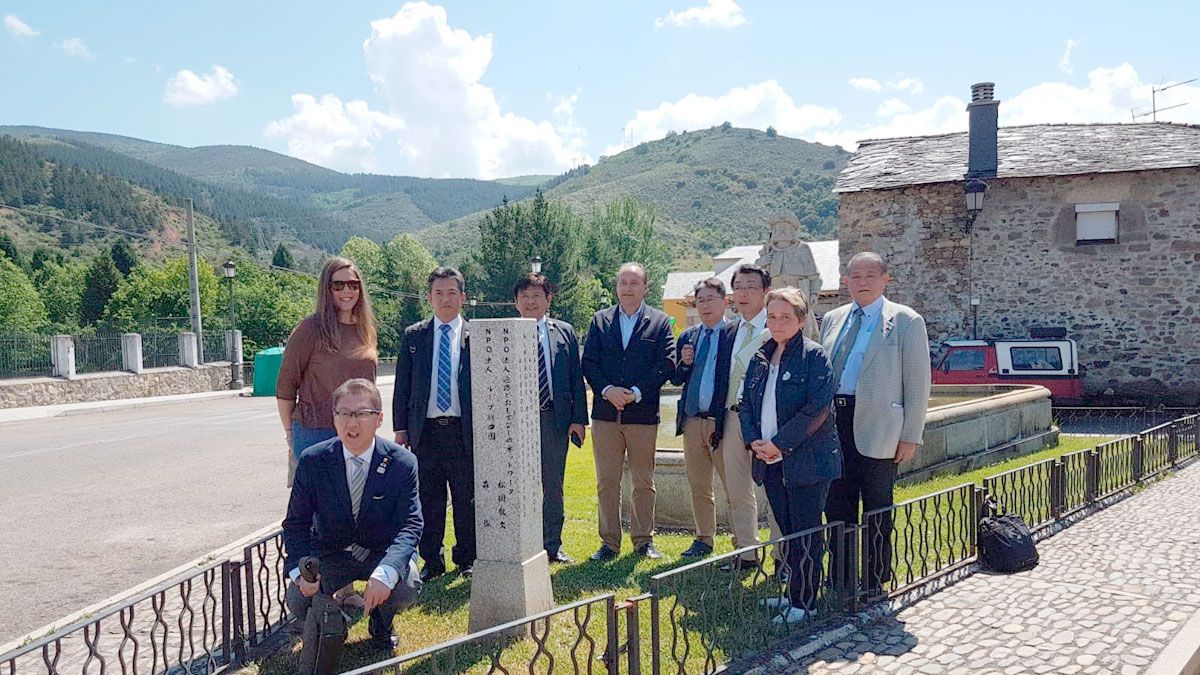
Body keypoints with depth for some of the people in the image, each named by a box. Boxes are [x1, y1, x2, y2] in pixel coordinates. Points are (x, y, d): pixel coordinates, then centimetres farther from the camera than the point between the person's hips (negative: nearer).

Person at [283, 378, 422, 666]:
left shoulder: (402, 462, -16)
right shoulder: (312, 461, -12)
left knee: (406, 587, -30)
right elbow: (296, 523, -7)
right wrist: (300, 570, -26)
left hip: (383, 552, -1)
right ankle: (331, 622, 15)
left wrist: (385, 573, -39)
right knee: (297, 599, -24)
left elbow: (410, 524, -21)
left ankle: (381, 620, 9)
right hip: (331, 553, 1)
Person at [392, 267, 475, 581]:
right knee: (429, 501, 8)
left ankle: (467, 558, 23)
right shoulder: (413, 336, 8)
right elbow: (402, 386, 9)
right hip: (425, 432, 1)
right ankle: (432, 561, 21)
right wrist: (400, 428, 3)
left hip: (465, 432, -1)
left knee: (467, 500, 7)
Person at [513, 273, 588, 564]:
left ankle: (553, 546, 21)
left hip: (555, 419, 2)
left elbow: (576, 377, 6)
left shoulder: (564, 332, 7)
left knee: (553, 486, 10)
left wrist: (579, 419, 0)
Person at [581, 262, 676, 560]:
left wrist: (637, 392, -13)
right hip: (605, 413, 2)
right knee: (607, 482, 5)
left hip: (643, 412, -1)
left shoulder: (660, 322, 5)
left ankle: (643, 540, 20)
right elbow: (588, 362, 4)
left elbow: (666, 364, -4)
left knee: (644, 482, 7)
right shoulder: (600, 320, 10)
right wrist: (607, 390, -12)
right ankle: (609, 543, 14)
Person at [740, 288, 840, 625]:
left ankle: (803, 602, 8)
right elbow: (746, 404, 13)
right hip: (771, 461, 6)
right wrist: (754, 440, -4)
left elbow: (818, 408, -16)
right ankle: (794, 592, 25)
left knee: (806, 534, 0)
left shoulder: (814, 356, -8)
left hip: (806, 460, -6)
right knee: (787, 531, 14)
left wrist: (779, 443, -16)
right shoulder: (760, 359, 12)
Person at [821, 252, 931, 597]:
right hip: (834, 422, 5)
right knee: (837, 507, 11)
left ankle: (875, 580, 17)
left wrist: (911, 436, -8)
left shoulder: (906, 321, -1)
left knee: (877, 511, 5)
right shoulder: (832, 319, 13)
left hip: (877, 428, -5)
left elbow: (918, 384, -4)